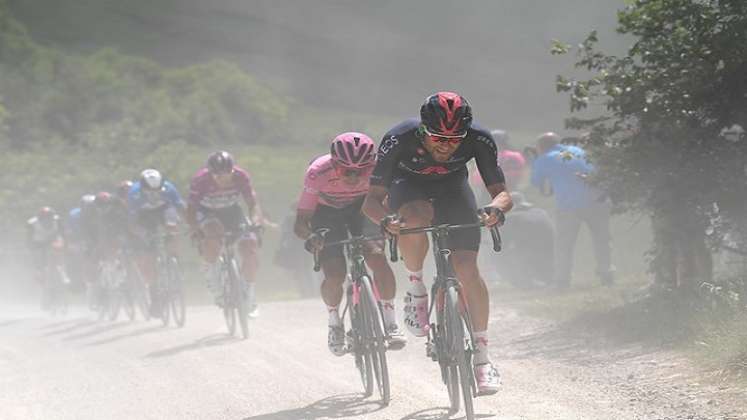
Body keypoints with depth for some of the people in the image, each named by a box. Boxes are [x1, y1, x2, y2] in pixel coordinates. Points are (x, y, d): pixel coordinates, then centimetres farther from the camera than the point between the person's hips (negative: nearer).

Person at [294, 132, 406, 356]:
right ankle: (334, 323, 13)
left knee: (376, 256, -24)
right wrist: (310, 237, -52)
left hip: (361, 206, 1)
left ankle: (390, 321, -10)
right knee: (335, 275, -17)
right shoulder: (318, 173, -35)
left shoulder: (377, 168, -32)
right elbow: (301, 222, -30)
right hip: (326, 211, -1)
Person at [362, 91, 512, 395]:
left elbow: (502, 193, -26)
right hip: (409, 186, -1)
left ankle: (482, 359, -7)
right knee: (414, 218, -38)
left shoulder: (479, 140, -30)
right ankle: (416, 288, -13)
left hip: (451, 187, 1)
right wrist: (385, 219, -53)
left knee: (467, 269, -15)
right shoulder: (399, 139, -35)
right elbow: (372, 199, -30)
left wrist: (496, 208, -50)